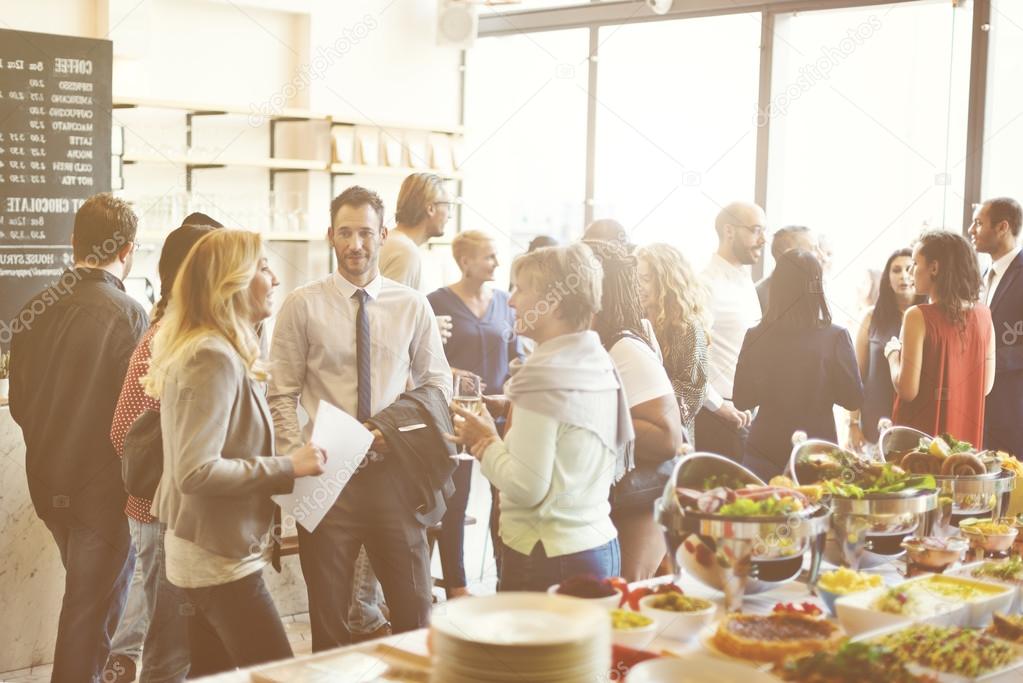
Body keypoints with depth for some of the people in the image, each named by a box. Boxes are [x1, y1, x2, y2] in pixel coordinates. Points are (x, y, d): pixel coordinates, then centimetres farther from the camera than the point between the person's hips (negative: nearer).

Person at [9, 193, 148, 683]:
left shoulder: (36, 310, -1)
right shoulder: (127, 315, -19)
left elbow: (19, 403, 6)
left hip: (49, 482, 6)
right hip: (105, 486, -6)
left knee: (87, 598, 24)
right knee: (91, 612, 6)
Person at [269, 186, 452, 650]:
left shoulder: (412, 306, 4)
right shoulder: (302, 305, -2)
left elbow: (438, 383, 10)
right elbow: (282, 395, -1)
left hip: (393, 472, 1)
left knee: (414, 612, 6)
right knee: (328, 617, 10)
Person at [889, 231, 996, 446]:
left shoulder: (918, 316, -16)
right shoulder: (983, 314, 0)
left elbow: (907, 390, -17)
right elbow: (986, 386, 6)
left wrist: (893, 354, -1)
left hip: (920, 437, -5)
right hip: (966, 437, 5)